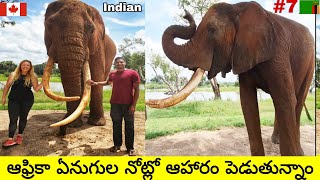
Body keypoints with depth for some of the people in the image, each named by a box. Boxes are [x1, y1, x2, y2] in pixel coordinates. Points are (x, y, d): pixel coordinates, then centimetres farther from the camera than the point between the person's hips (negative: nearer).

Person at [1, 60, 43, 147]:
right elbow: (7, 86, 10)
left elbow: (36, 89, -2)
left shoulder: (32, 77, 2)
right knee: (13, 119, -5)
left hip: (27, 100, 0)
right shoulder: (13, 75, 6)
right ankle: (10, 139, -5)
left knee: (23, 118, 10)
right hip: (13, 100, 0)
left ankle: (19, 135, 25)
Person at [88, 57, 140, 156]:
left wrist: (133, 105, -12)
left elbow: (136, 90, -7)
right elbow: (107, 82, 31)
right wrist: (96, 83, 18)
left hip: (128, 104, -4)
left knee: (129, 126, 3)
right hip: (115, 104, 4)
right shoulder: (112, 74, 8)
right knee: (116, 125, 13)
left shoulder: (132, 73, -7)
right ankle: (117, 145, 27)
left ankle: (130, 148, 13)